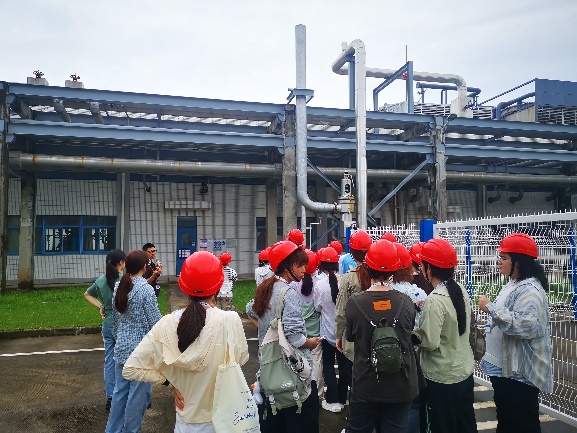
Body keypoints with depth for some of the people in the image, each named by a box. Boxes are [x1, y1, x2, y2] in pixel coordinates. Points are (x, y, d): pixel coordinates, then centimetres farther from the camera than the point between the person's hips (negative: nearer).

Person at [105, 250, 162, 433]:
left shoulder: (118, 286, 4)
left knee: (120, 391, 18)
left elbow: (116, 318, 13)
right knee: (138, 394, 7)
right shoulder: (146, 288, -17)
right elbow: (155, 322, -14)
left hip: (121, 347, 7)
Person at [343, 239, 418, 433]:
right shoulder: (406, 302, -13)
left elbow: (350, 336, -2)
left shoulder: (355, 302, -17)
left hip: (365, 386, -1)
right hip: (400, 387, 1)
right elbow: (409, 333, 4)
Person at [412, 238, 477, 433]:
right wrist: (424, 310, 6)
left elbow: (430, 342, -25)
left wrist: (411, 333, -8)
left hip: (443, 377, -7)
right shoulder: (461, 291, -1)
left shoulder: (435, 300, -24)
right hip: (465, 371, 8)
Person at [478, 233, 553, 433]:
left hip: (519, 371, -10)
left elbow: (525, 324, -35)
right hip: (504, 367, 10)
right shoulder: (513, 284, 11)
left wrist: (491, 307, -27)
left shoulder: (529, 289, -21)